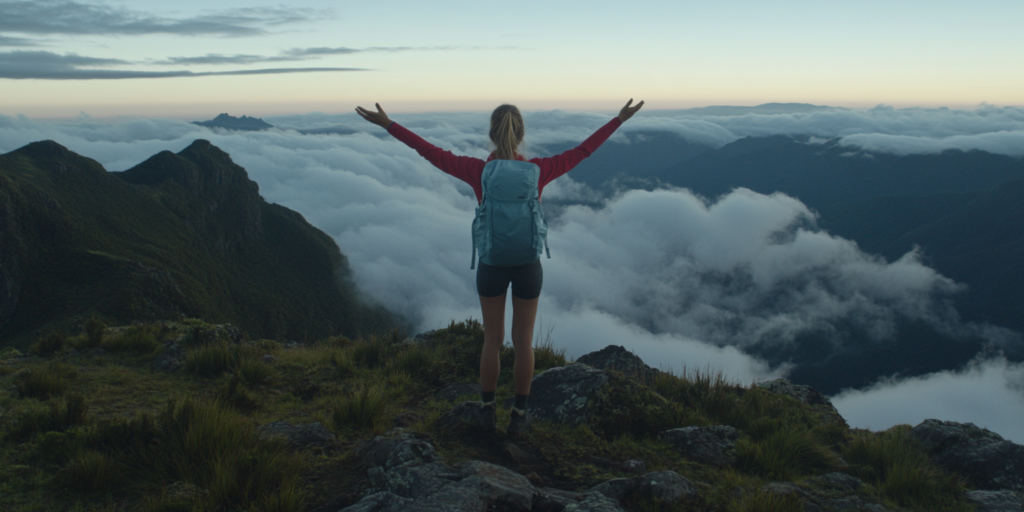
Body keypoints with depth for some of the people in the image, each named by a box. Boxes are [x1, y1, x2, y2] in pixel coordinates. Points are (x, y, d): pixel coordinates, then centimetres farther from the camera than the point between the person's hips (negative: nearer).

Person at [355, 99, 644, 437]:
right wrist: (620, 119, 5)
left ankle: (487, 411, 27)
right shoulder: (538, 171, -14)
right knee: (523, 341, 13)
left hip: (491, 266, 0)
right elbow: (583, 151, -4)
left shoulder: (478, 171, -15)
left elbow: (429, 152, -9)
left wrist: (387, 124, -2)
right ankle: (518, 417, 23)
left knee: (492, 340, 16)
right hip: (527, 266, 0)